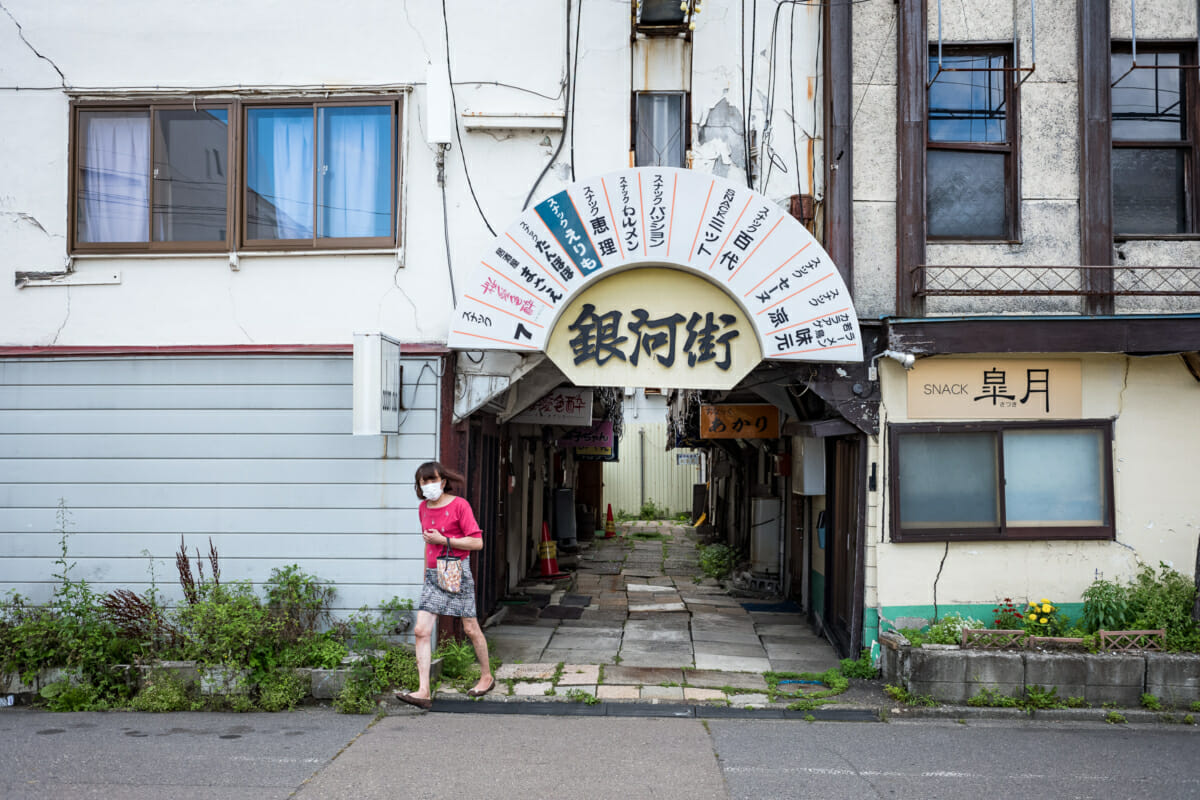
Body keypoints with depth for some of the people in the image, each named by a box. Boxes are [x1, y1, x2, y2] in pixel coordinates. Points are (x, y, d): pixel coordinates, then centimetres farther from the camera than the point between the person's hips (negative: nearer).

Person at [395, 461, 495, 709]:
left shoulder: (459, 505, -8)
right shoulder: (423, 508, 11)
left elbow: (477, 542, -12)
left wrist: (443, 540, -16)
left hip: (457, 571, -5)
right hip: (433, 575, 5)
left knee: (470, 628, 6)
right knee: (421, 630, -8)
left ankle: (486, 677, 26)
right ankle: (424, 691, -10)